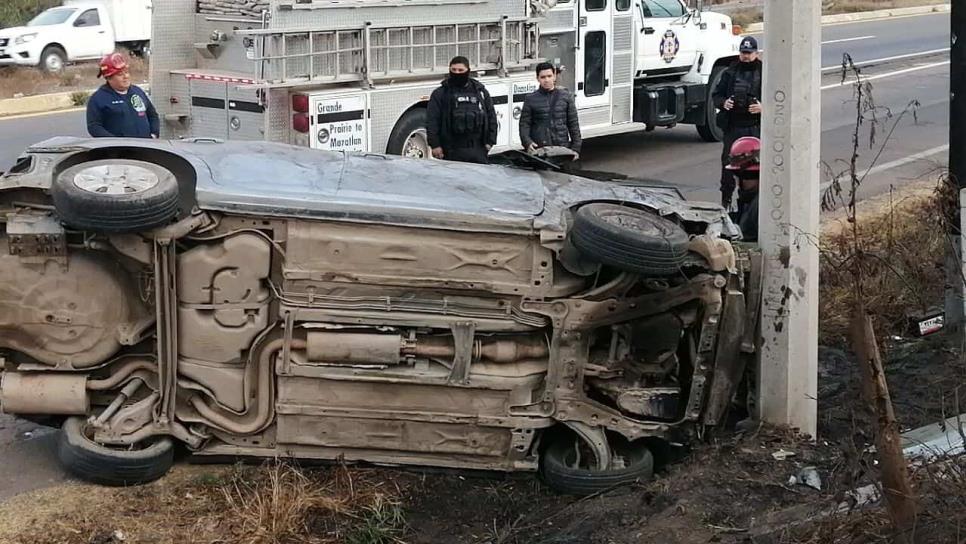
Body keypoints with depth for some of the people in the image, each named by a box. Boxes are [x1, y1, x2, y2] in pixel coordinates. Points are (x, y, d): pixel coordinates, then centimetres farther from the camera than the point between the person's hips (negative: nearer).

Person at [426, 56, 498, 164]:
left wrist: (490, 142, 6)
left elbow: (491, 118, 15)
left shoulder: (480, 91, 14)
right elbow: (432, 121, -1)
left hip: (478, 151, 3)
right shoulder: (440, 94, 5)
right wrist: (435, 144, -9)